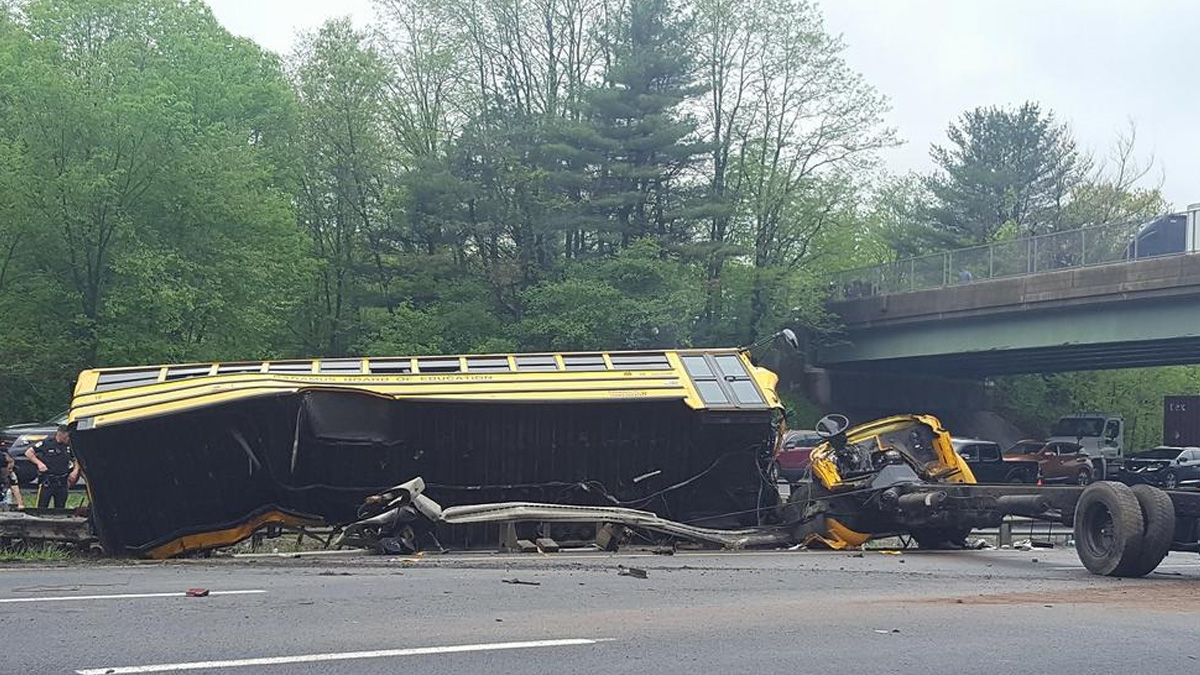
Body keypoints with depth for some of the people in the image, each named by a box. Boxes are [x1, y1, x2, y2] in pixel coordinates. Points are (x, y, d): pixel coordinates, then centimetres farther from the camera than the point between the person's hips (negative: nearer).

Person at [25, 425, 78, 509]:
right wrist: (39, 463, -13)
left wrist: (75, 470, 2)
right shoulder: (46, 443, -8)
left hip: (62, 482, 4)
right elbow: (28, 453, -3)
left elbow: (75, 459, 20)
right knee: (41, 508, -4)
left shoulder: (69, 446, 5)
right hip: (47, 481, -4)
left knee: (60, 508, 9)